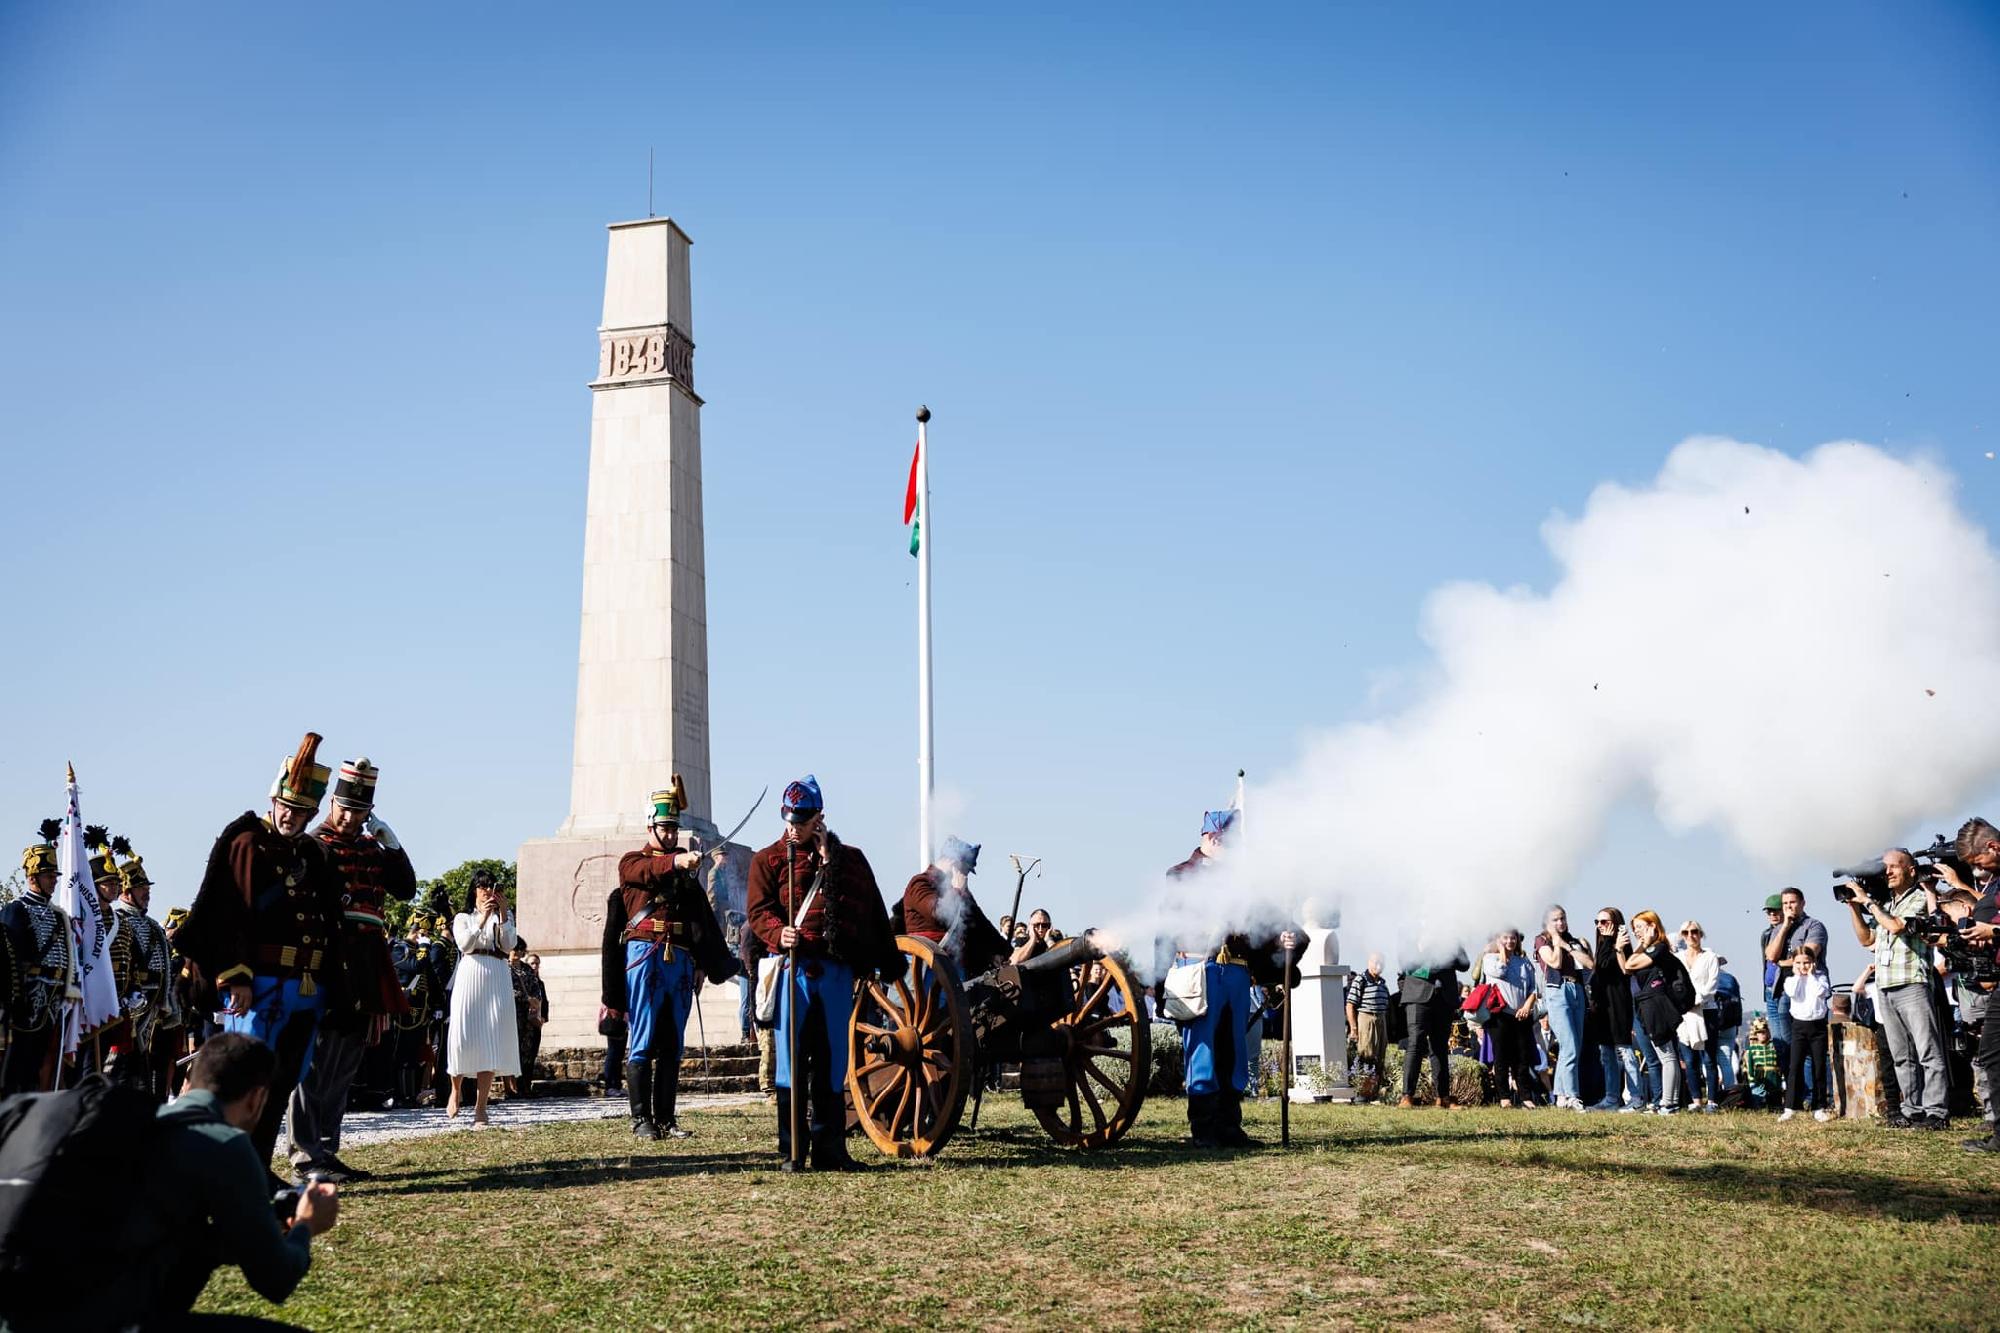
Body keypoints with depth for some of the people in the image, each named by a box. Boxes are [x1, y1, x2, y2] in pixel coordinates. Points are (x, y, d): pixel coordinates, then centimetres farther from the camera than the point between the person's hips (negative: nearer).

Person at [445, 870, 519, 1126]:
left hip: (497, 980, 1)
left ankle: (480, 1107, -9)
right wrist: (482, 919, -12)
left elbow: (509, 945, 2)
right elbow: (465, 944, -3)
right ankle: (455, 1090, 18)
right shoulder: (463, 918, 16)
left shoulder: (505, 917, 19)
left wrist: (503, 913, -6)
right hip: (469, 977, -1)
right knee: (464, 1037, -9)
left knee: (491, 1040, -8)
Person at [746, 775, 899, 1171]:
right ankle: (791, 1151, 5)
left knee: (832, 1063, 6)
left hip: (838, 971, 2)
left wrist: (890, 962, 13)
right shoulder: (768, 860, 9)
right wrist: (779, 934, -23)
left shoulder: (850, 859, 17)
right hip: (793, 970, -2)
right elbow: (759, 911, -2)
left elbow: (874, 914, 17)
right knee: (791, 1061, -1)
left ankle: (830, 1149, 12)